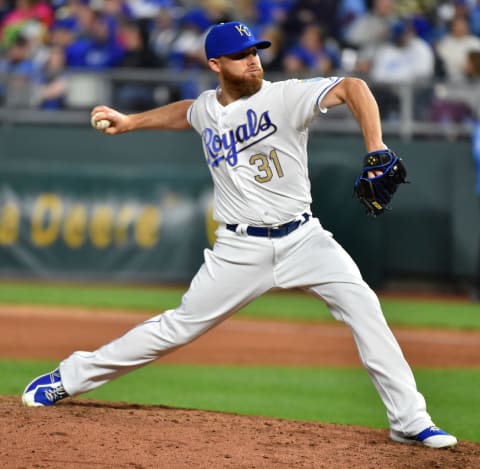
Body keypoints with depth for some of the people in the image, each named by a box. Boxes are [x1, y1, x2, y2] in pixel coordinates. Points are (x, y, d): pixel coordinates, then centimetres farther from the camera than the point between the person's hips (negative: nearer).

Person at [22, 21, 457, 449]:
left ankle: (409, 420, -15)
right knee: (181, 325, 3)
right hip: (240, 248, 2)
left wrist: (376, 155, -37)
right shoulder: (206, 109, 4)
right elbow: (184, 112, 31)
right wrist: (130, 122, 25)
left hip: (303, 237, -2)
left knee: (361, 303, -21)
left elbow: (353, 88, -26)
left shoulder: (284, 97, -11)